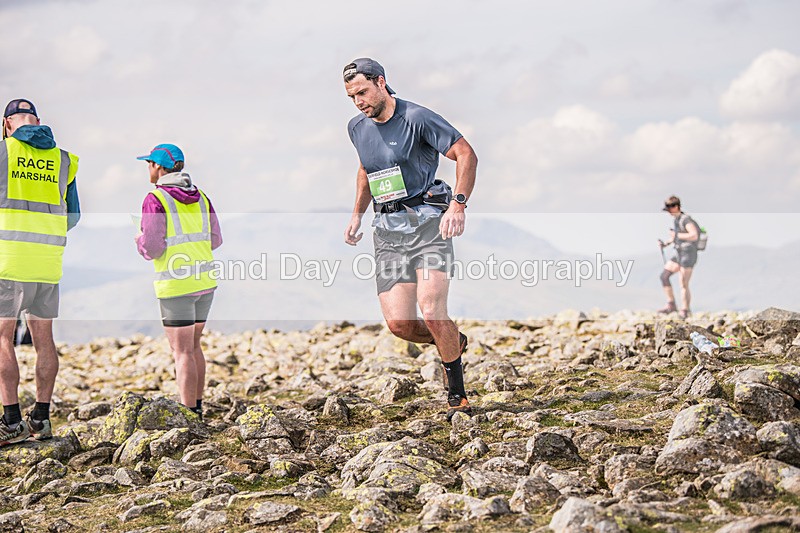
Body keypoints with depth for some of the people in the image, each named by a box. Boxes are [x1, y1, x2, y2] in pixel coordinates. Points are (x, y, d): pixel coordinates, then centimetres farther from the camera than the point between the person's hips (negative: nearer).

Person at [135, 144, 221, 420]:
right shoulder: (200, 196, 10)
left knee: (182, 352, -3)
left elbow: (152, 248, -15)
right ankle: (197, 408, 25)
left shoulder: (155, 199, -10)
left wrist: (140, 241, 7)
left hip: (176, 285, -7)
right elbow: (214, 240, 12)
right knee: (193, 345, 19)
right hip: (205, 279, 7)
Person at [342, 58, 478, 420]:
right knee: (398, 324, -7)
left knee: (431, 311, -20)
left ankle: (457, 393, -1)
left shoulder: (416, 118, -9)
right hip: (387, 230, 6)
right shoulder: (357, 128, 12)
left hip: (426, 220, -5)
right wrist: (357, 214, 22)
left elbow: (466, 155, -8)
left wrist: (458, 205, -18)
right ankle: (454, 343, 25)